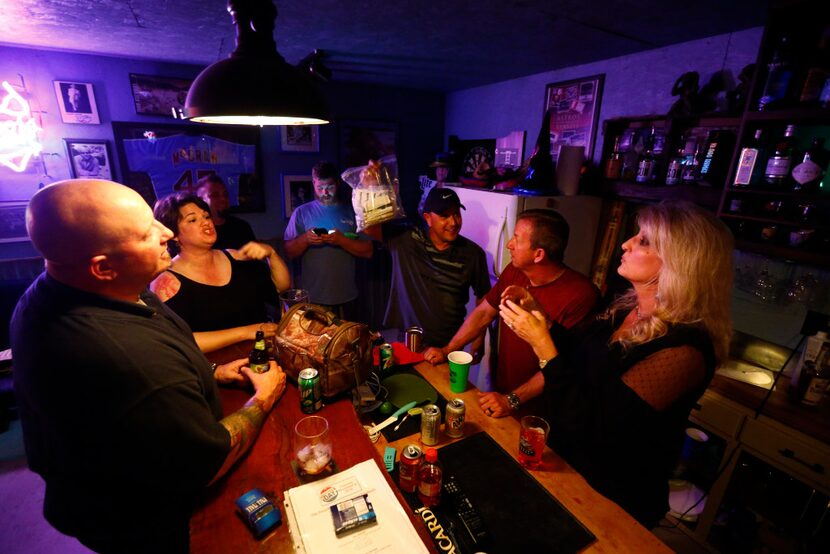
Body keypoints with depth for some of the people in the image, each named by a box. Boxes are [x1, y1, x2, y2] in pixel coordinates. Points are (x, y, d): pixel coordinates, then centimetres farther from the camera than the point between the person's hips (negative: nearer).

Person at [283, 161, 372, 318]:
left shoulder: (351, 212, 3)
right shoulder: (301, 212, 3)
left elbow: (367, 251, -2)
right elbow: (290, 252, 1)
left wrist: (342, 240, -18)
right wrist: (304, 239, -18)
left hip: (345, 296, 1)